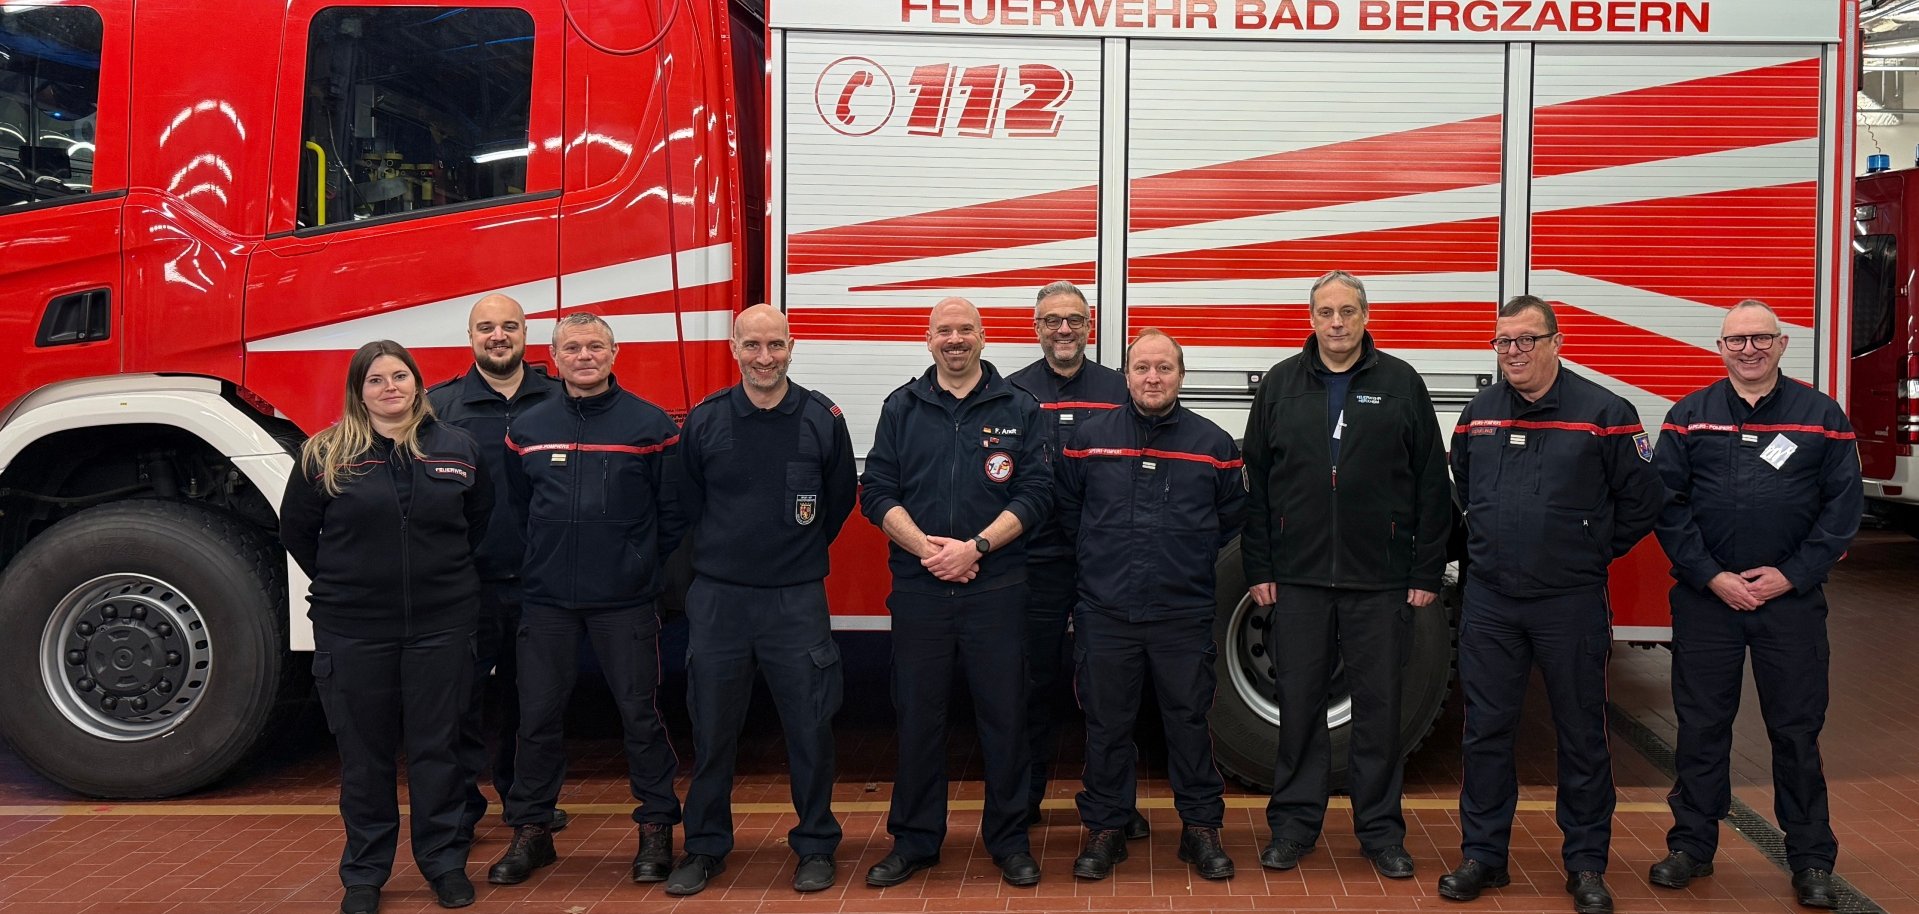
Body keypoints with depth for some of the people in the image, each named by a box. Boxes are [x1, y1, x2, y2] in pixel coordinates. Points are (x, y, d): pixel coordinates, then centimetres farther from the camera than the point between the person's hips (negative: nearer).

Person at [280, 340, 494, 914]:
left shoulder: (457, 449, 3)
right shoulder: (326, 455, -2)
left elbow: (481, 521, 15)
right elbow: (296, 530, 7)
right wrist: (340, 583, 9)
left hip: (441, 624, 1)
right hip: (353, 630, -1)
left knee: (437, 748, 9)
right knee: (364, 754, 9)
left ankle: (445, 863, 22)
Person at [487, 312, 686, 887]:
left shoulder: (649, 424, -2)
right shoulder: (529, 429, 6)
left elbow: (673, 512, 1)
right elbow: (515, 510, 15)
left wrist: (648, 566, 0)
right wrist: (537, 565, 12)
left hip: (626, 601, -2)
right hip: (547, 600, 3)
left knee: (639, 715, 4)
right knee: (538, 716, 7)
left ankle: (656, 829, 17)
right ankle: (531, 832, 21)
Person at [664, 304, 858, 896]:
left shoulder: (823, 419, -2)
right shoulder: (704, 421, 0)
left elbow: (839, 499, 9)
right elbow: (689, 504, 10)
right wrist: (728, 554, 10)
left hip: (797, 600, -1)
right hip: (717, 597, 1)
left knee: (810, 727, 4)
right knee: (712, 729, 9)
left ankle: (815, 846, 19)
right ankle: (705, 847, 23)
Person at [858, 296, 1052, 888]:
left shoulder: (1017, 409, 5)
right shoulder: (902, 408, 8)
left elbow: (1035, 493, -3)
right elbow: (876, 491, 3)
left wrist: (976, 547, -14)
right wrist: (926, 547, -12)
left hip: (996, 587, -1)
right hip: (918, 588, 1)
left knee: (1004, 714, 4)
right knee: (918, 715, 7)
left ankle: (1009, 839, 18)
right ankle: (914, 840, 20)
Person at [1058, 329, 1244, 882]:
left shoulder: (1212, 443, 3)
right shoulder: (1090, 437, 3)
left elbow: (1232, 519, 13)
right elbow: (1066, 510, 14)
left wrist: (1192, 565, 11)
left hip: (1185, 613, 0)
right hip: (1105, 612, 1)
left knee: (1189, 722, 7)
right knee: (1106, 724, 8)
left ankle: (1201, 829, 20)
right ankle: (1105, 830, 20)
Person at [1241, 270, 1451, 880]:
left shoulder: (1401, 384, 2)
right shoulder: (1280, 385, 6)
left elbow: (1431, 487, 2)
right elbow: (1255, 484, 6)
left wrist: (1427, 573, -2)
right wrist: (1258, 568, 1)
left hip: (1382, 580, -1)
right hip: (1298, 578, 1)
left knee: (1380, 706, 7)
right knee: (1299, 704, 8)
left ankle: (1381, 829, 20)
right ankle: (1294, 823, 20)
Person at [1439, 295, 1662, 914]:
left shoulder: (1604, 413, -7)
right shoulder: (1479, 414, 7)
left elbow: (1640, 501, -1)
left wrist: (1591, 553, 5)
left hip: (1571, 603, -3)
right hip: (1489, 601, 4)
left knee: (1582, 736, 6)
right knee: (1485, 732, 8)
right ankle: (1483, 854, 20)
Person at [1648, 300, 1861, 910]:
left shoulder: (1821, 417, 3)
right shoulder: (1689, 417, 4)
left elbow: (1844, 506, 0)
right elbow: (1666, 503, -1)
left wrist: (1792, 575, -9)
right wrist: (1711, 577, -9)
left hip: (1792, 599, -1)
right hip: (1705, 598, 1)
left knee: (1796, 729, 5)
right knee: (1701, 726, 8)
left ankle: (1812, 860, 16)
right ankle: (1692, 846, 20)